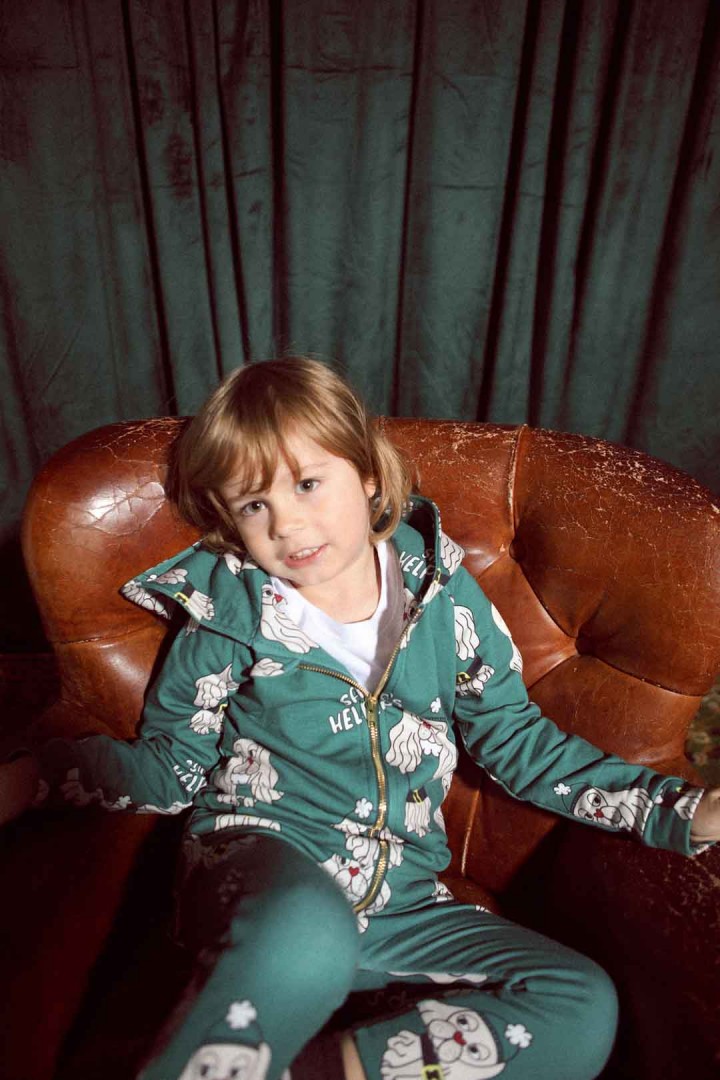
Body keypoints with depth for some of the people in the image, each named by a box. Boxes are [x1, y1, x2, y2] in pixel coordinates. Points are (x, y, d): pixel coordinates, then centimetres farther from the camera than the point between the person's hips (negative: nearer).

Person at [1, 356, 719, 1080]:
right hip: (257, 857, -4)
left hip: (398, 903, 5)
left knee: (585, 1008, -15)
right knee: (305, 930, -38)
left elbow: (519, 741, 8)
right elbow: (170, 765, 4)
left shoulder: (442, 594, 0)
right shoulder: (230, 612, -3)